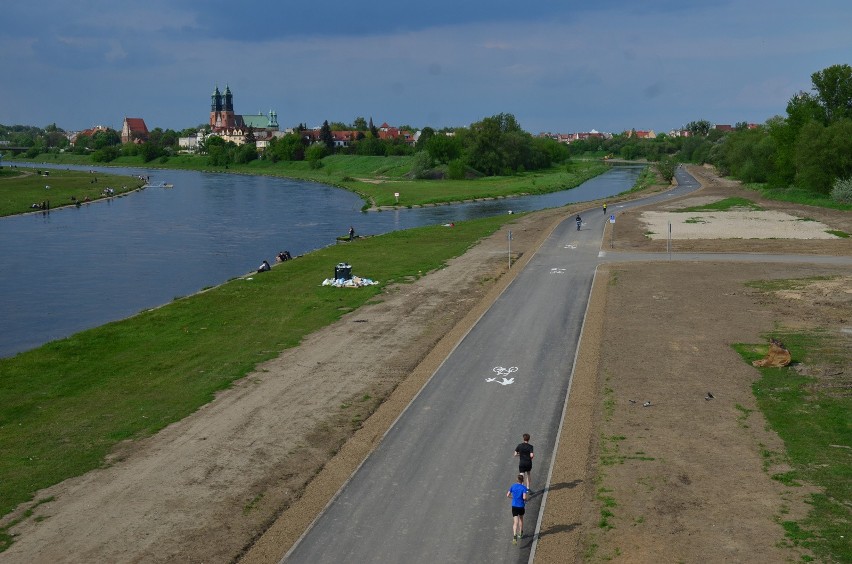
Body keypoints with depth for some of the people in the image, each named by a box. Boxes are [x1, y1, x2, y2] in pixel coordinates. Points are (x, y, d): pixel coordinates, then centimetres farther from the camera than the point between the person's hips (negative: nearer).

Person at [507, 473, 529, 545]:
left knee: (515, 522, -4)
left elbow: (508, 495, 2)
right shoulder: (524, 487, -10)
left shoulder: (513, 486, 0)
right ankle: (520, 533, 40)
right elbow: (524, 497, -21)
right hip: (521, 506, -1)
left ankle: (514, 536, -24)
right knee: (521, 519, 26)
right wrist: (526, 500, 2)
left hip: (514, 506, 1)